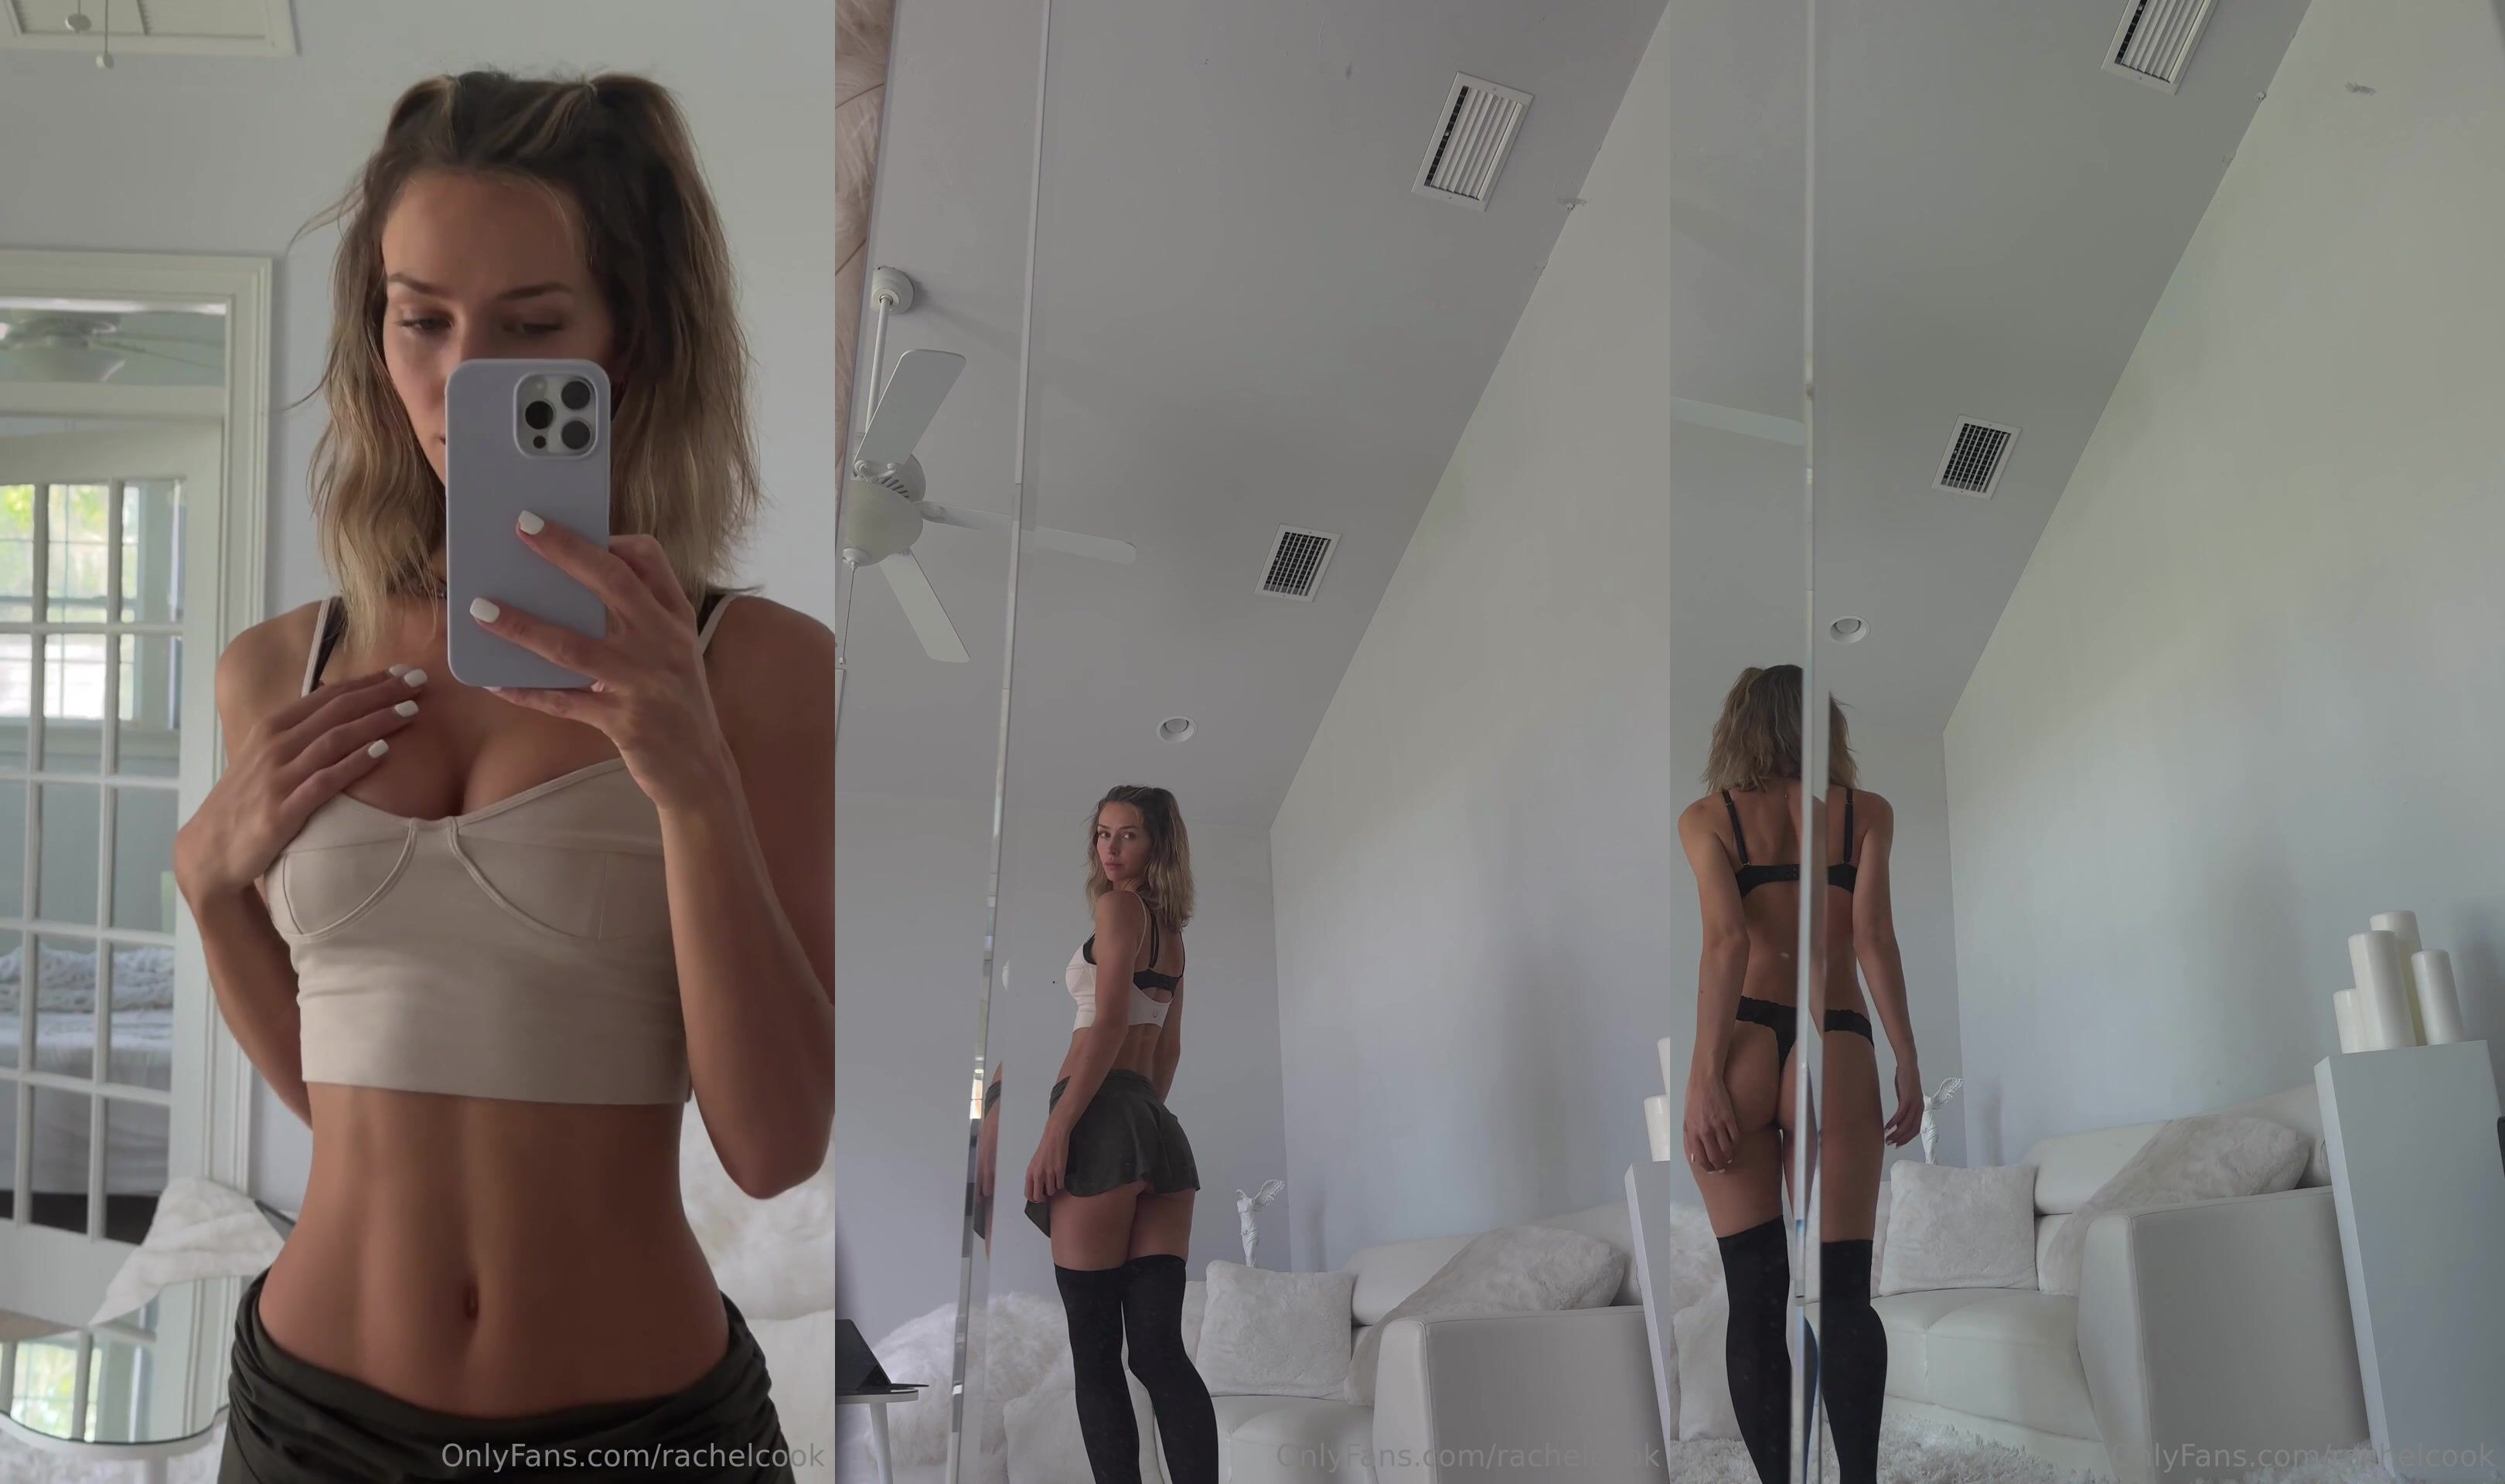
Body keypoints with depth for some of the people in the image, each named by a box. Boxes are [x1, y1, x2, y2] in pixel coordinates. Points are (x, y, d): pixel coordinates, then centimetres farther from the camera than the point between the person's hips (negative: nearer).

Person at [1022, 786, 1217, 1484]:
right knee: (1161, 1347, -1)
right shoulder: (1171, 930, 22)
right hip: (1160, 1127, 8)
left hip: (1102, 1120, -8)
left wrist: (1055, 1133, -16)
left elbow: (1109, 1021, -13)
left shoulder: (1118, 907, -2)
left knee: (1095, 1352, -4)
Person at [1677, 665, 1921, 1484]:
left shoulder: (1707, 818, 9)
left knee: (1756, 1295, 5)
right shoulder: (1867, 813, 12)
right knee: (1842, 1293, 1)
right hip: (1835, 1052, 0)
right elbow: (1874, 938, 1)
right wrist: (1908, 1063, 2)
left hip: (1743, 1045, 0)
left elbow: (1727, 941, -4)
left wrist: (1706, 1075, -7)